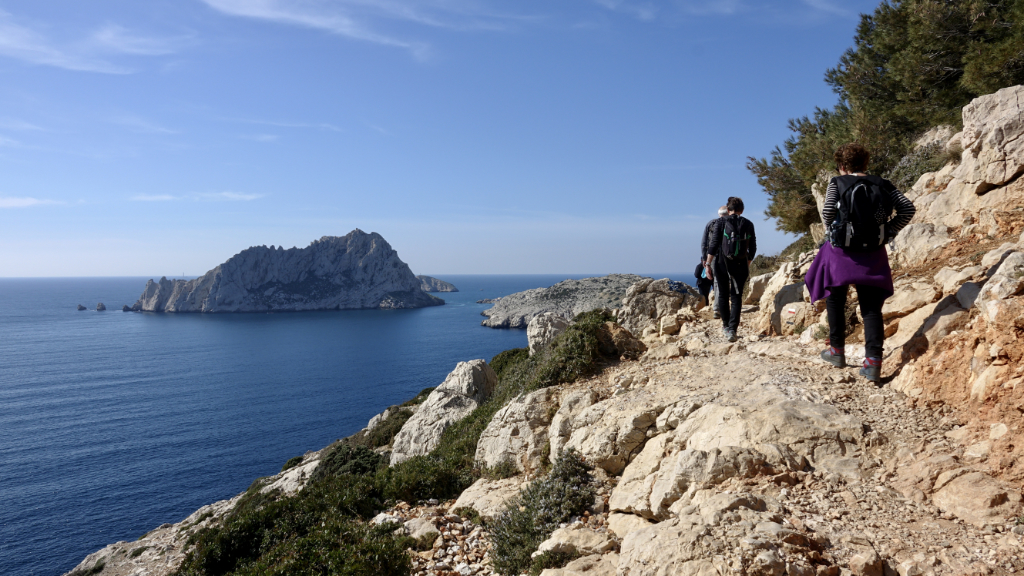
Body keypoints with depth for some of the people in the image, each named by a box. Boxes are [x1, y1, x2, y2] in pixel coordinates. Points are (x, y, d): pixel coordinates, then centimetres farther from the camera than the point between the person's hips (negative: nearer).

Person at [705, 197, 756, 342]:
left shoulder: (721, 222, -4)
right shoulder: (748, 224, 5)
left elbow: (714, 244, -9)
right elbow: (752, 248, 9)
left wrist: (708, 264, -4)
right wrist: (747, 264, 23)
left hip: (722, 263, -2)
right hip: (740, 265, 2)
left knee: (722, 295, 14)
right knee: (736, 297, 4)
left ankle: (726, 325, 25)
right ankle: (732, 329, -8)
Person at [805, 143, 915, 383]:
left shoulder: (837, 183, -3)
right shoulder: (883, 184, 6)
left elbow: (828, 212, -16)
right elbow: (908, 209, -2)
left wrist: (832, 231, 2)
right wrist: (887, 233, 3)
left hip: (841, 251, -2)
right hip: (873, 254, 3)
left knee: (835, 301, 17)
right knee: (872, 308, 5)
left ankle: (837, 351, 26)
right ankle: (873, 363, -4)